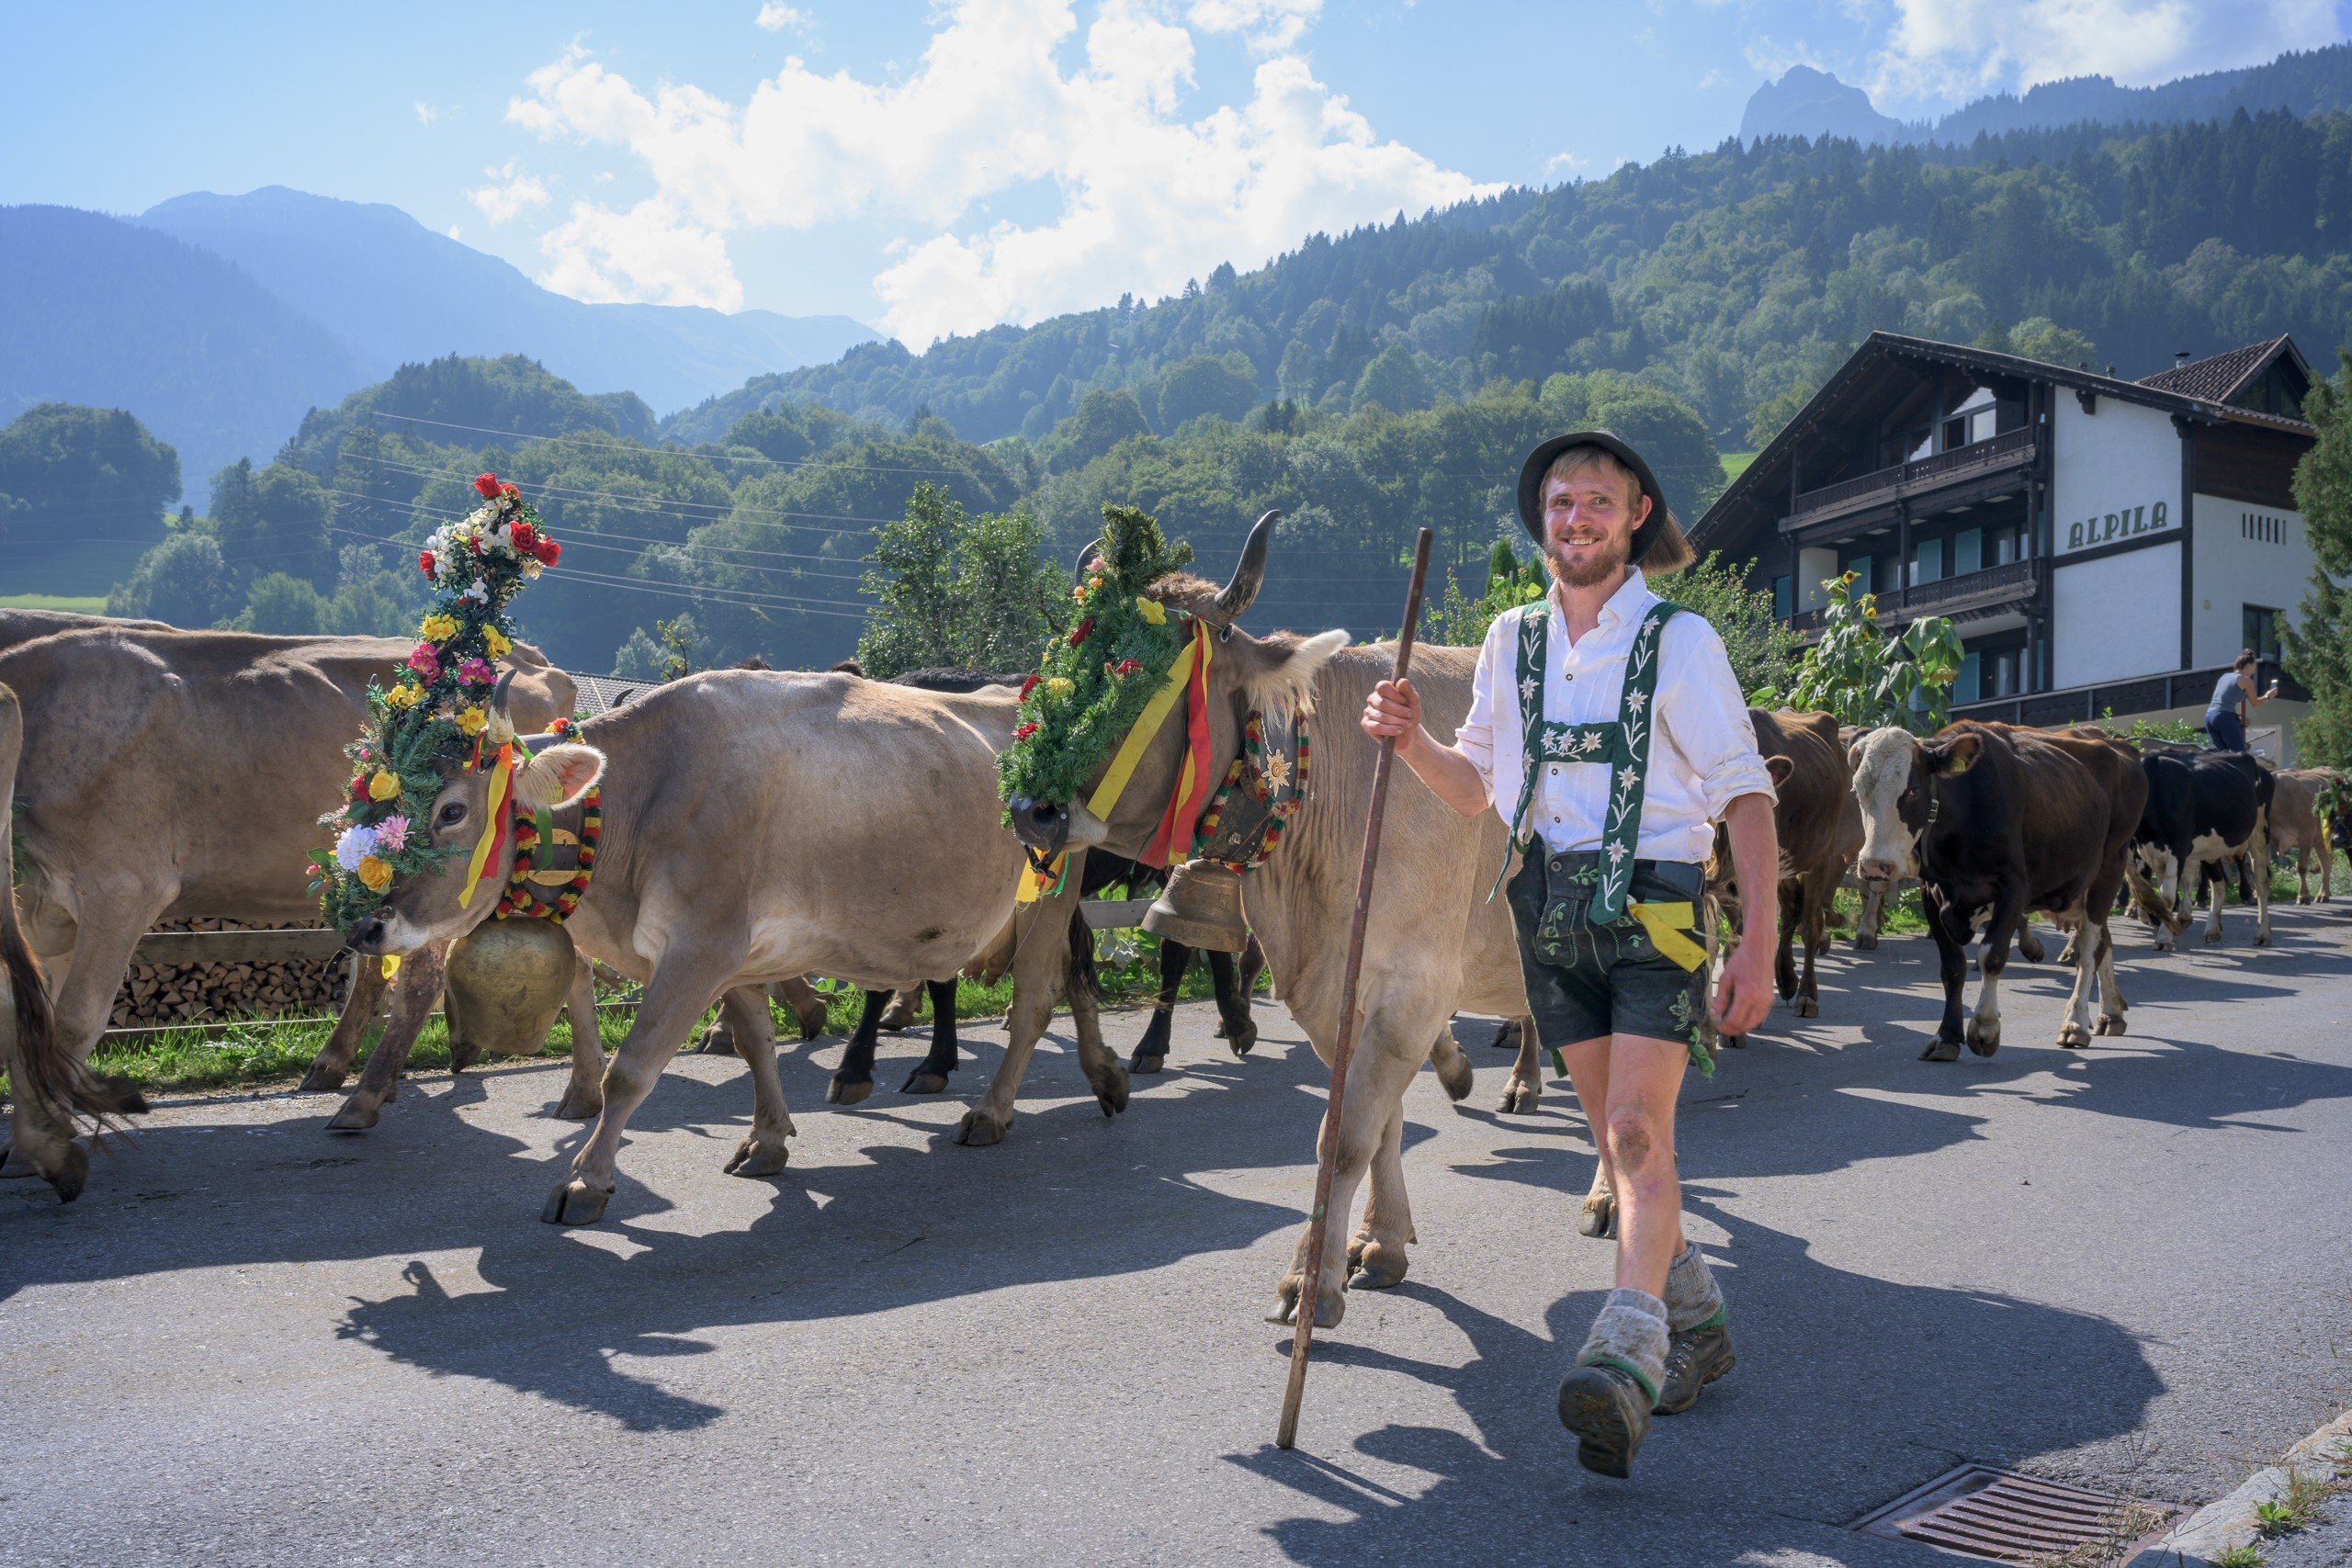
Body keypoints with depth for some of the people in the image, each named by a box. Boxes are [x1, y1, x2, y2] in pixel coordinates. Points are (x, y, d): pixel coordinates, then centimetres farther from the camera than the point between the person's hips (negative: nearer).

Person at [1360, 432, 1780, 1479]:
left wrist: (1760, 942, -10)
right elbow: (1476, 788, 17)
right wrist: (1411, 739, -3)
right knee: (1622, 1139, 11)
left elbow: (1746, 796, -4)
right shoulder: (1512, 642, 11)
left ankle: (1625, 1362, -23)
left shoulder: (1681, 642, -3)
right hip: (1550, 910, 5)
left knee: (1638, 1129, -17)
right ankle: (1697, 1323, 28)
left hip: (1656, 907, -5)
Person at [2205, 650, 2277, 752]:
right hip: (2225, 717, -7)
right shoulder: (2245, 680, 3)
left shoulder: (2225, 676, 21)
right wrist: (2267, 696, 32)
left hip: (2209, 716, 7)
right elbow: (2255, 703, 15)